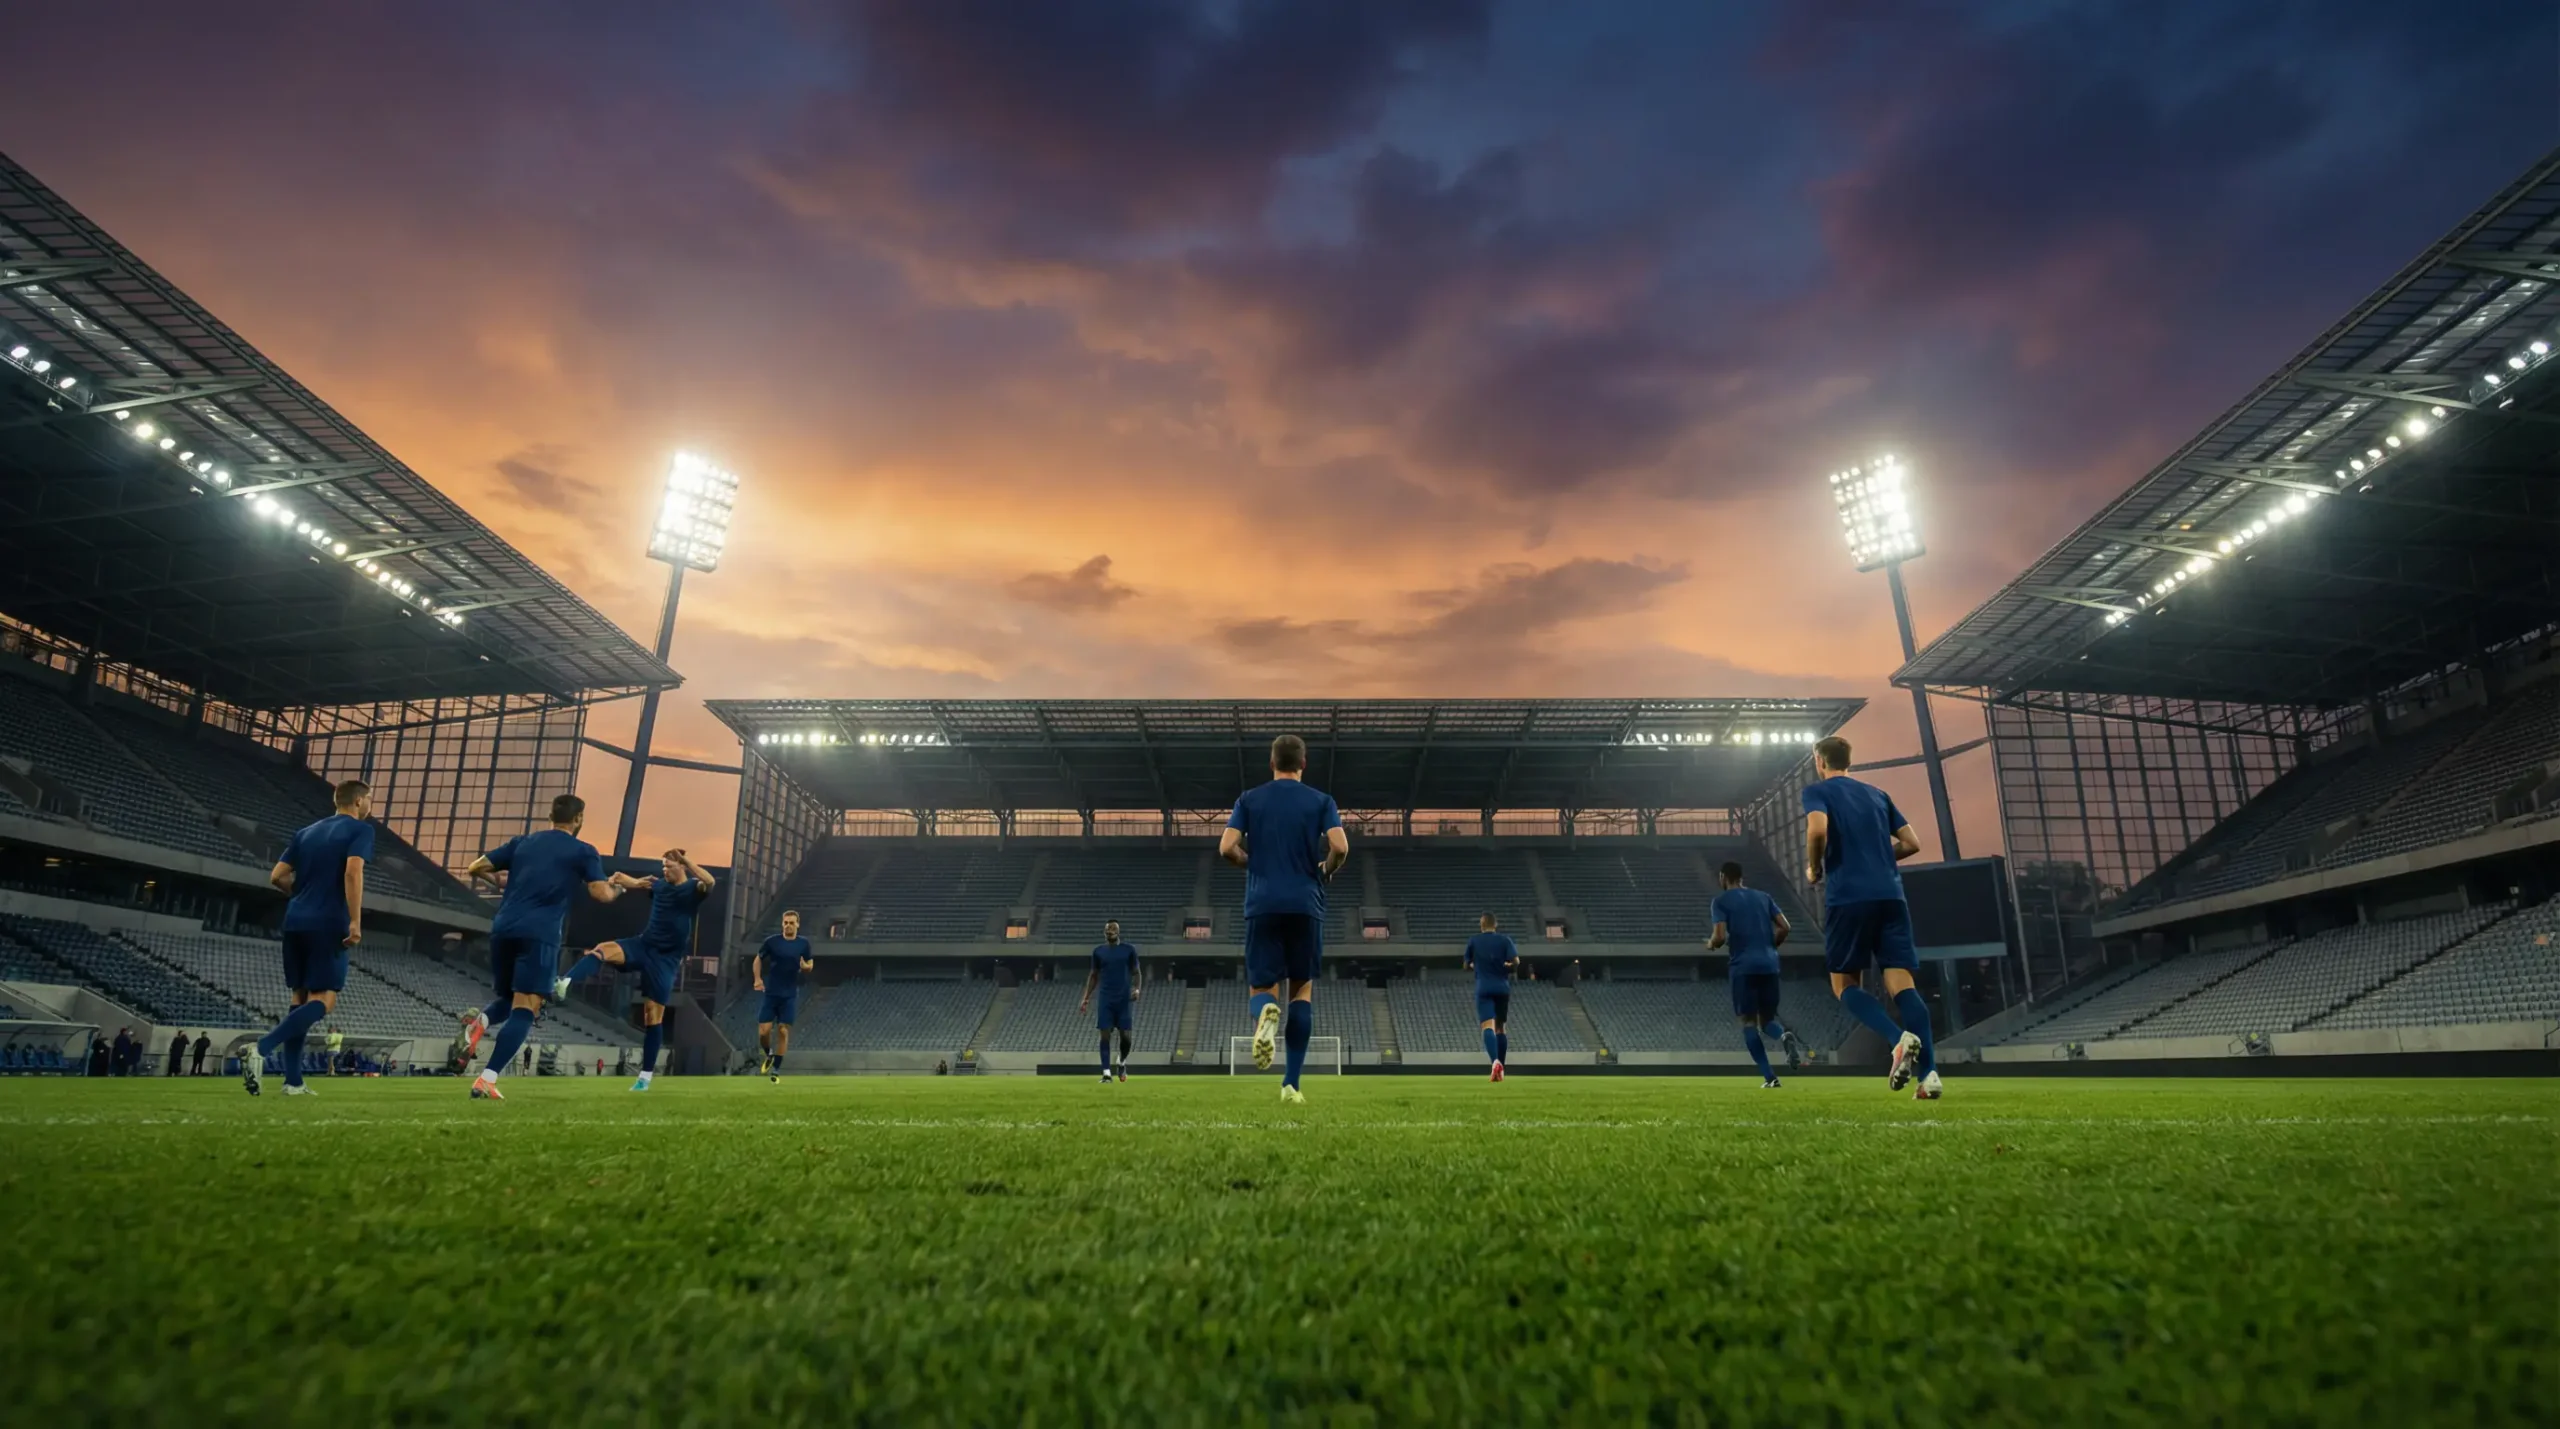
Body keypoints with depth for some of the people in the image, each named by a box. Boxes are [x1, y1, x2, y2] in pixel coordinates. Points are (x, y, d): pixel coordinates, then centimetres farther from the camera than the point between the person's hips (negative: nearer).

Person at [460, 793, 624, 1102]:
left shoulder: (522, 841, 18)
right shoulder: (583, 851, 4)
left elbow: (475, 868, 18)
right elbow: (602, 894, -4)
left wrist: (497, 878, 38)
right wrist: (618, 889, 18)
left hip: (503, 929, 5)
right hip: (538, 936, -5)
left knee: (509, 999, 24)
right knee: (524, 1010, -5)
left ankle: (480, 1021, -10)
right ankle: (485, 1081, -18)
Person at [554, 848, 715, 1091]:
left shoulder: (694, 889, -7)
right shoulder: (658, 884, 9)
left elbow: (709, 882, -30)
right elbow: (626, 881, 18)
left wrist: (684, 859, -39)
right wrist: (613, 880, -5)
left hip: (665, 957, -4)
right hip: (643, 945, 4)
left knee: (653, 1016, -2)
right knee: (603, 949, -27)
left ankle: (645, 1077, 7)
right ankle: (564, 983, -51)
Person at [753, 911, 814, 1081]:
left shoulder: (803, 943, -1)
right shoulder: (772, 941, -4)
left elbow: (810, 964, 9)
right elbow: (758, 959, 10)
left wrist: (805, 966, -16)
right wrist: (758, 979, -3)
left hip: (790, 996, 0)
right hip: (770, 994, 0)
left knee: (783, 1032, -1)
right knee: (763, 1032, -4)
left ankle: (776, 1070, 10)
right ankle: (769, 1055, 28)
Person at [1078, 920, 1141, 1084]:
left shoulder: (1129, 950, 3)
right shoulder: (1098, 952, 7)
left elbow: (1136, 972, 6)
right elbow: (1094, 975, 14)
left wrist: (1137, 989, -13)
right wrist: (1086, 997, 7)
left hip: (1124, 999, -1)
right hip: (1105, 999, 1)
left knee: (1125, 1035, -1)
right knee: (1105, 1035, -5)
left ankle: (1122, 1063, 27)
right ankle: (1106, 1073, -2)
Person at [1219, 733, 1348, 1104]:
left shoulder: (1249, 799, 8)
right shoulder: (1321, 801, 6)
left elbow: (1226, 848, -3)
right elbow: (1340, 847, -9)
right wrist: (1326, 870, 12)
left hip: (1261, 906, 0)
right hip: (1306, 906, 0)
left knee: (1261, 988, 8)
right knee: (1302, 987, 13)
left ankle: (1265, 1011, -31)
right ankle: (1291, 1083, 6)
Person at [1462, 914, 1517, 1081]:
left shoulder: (1474, 941, 5)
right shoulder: (1505, 939, 4)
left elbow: (1467, 964, 13)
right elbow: (1515, 961, -9)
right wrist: (1507, 965, 12)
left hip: (1484, 989, -2)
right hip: (1502, 989, 2)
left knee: (1488, 1026, -13)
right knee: (1501, 1028, 15)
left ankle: (1495, 1061, -37)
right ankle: (1500, 1068, 16)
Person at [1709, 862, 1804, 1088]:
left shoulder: (1721, 901, 2)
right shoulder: (1763, 897, 16)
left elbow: (1720, 936, -9)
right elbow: (1784, 927, 8)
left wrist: (1711, 944, 13)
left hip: (1743, 967, -4)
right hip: (1769, 965, 4)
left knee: (1748, 1021, 3)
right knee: (1767, 1018, 14)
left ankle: (1769, 1076, -7)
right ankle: (1785, 1036, -21)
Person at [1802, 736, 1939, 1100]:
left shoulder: (1816, 791, 4)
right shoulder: (1876, 794, 21)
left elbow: (1817, 830, -16)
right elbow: (1911, 843, 18)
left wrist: (1814, 870, 0)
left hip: (1847, 897, -5)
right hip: (1891, 895, 5)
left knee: (1844, 984, 7)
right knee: (1902, 983, 0)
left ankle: (1900, 1039, -17)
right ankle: (1928, 1072, -13)